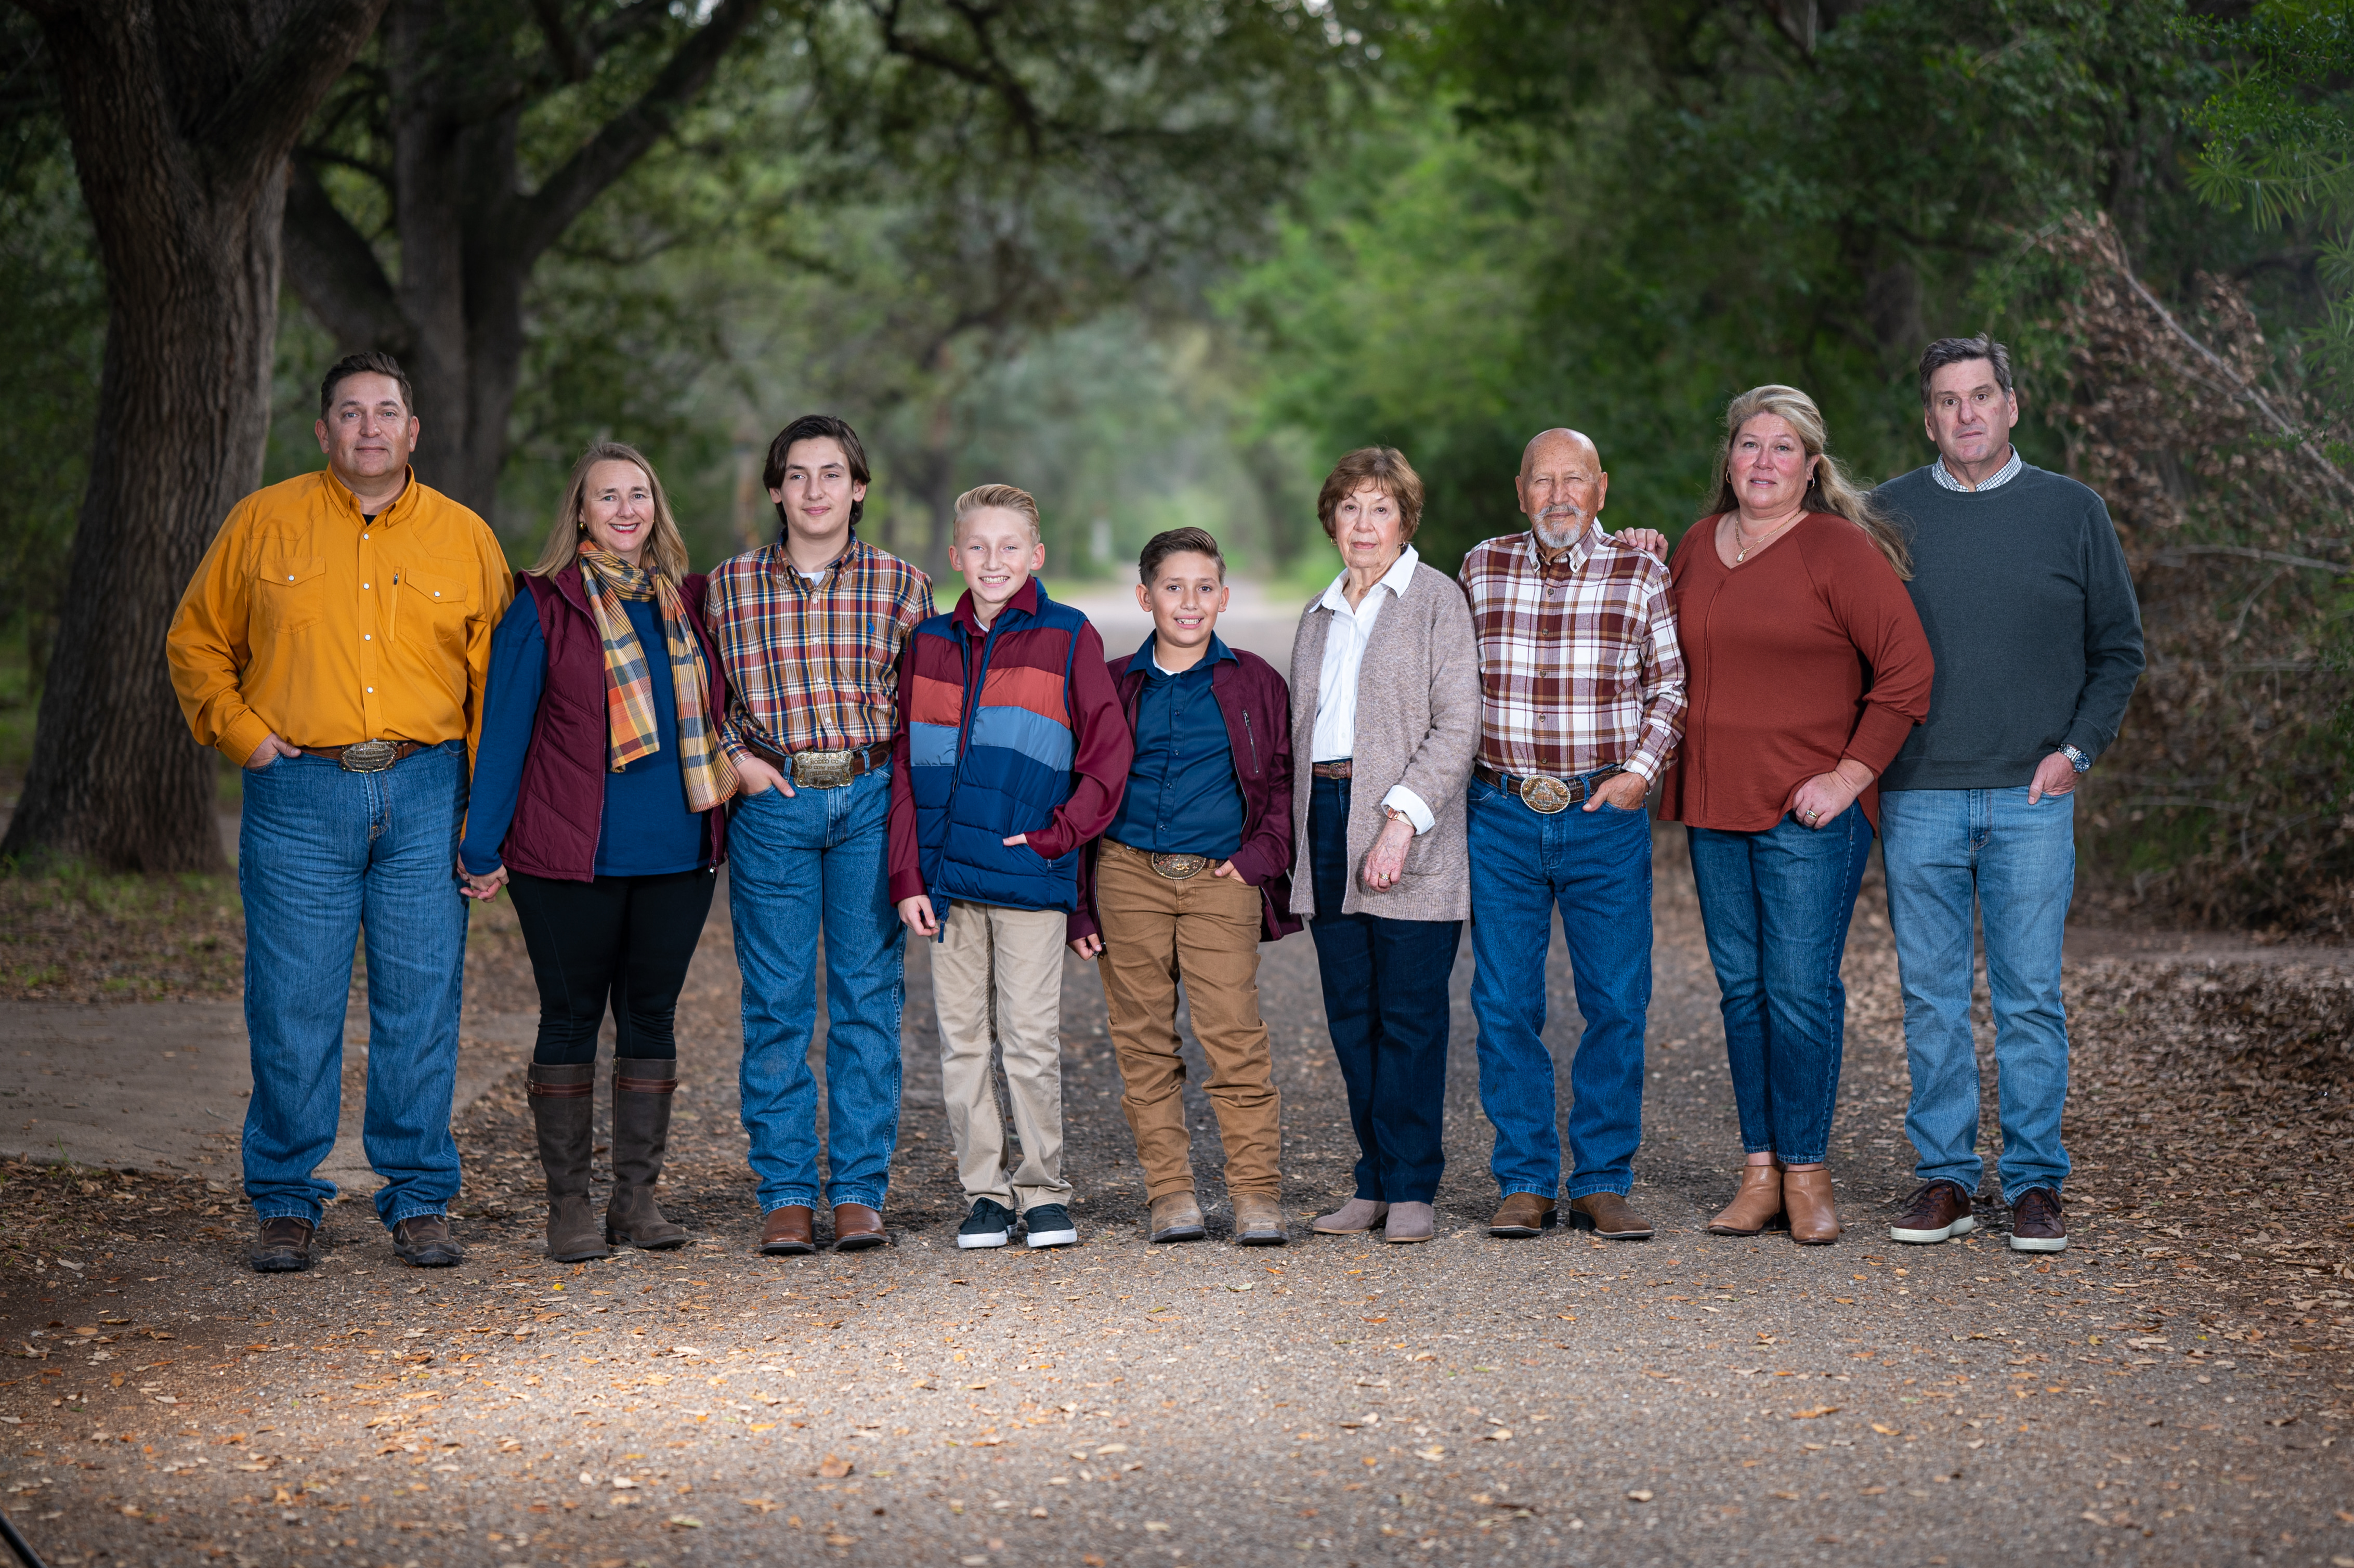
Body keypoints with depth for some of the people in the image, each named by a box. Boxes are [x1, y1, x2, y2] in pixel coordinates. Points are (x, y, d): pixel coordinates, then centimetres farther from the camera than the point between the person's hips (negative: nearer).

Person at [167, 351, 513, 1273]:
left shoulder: (465, 539, 8)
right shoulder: (264, 524, 6)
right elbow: (195, 643, 14)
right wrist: (240, 733, 0)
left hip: (424, 797, 1)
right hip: (298, 794, -1)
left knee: (422, 1007, 2)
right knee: (292, 1009, 0)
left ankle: (420, 1203, 11)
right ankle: (286, 1205, 11)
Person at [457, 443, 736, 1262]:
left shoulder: (691, 601, 10)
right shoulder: (542, 604, -2)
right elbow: (504, 726, -3)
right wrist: (482, 848, -5)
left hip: (677, 854, 4)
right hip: (570, 855, -4)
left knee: (652, 1017, 8)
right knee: (571, 1020, 2)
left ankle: (638, 1196, 16)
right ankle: (569, 1203, 9)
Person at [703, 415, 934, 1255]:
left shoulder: (901, 585, 4)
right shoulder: (730, 585, 5)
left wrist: (900, 785, -2)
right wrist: (735, 758, -1)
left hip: (871, 800, 0)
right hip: (772, 804, 0)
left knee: (868, 997, 2)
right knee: (776, 1003, 2)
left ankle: (860, 1191, 9)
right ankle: (786, 1193, 9)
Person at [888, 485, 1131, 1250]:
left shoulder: (1068, 638, 0)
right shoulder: (930, 644, 10)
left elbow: (1107, 753, -1)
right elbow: (904, 765, 9)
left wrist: (1057, 834, -9)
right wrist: (907, 876, 2)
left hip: (1028, 876, -3)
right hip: (948, 878, 3)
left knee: (1031, 1039, -1)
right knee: (962, 1040, 6)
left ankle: (1042, 1189, 10)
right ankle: (983, 1191, 15)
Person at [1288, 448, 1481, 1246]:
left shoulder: (1436, 598, 0)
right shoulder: (1319, 616, 19)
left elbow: (1457, 726, -8)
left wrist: (1403, 818, -18)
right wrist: (1295, 834, 10)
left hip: (1411, 830, -6)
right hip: (1328, 821, 6)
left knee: (1410, 1015, -4)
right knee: (1351, 1016, 6)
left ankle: (1411, 1187, 2)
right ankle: (1373, 1184, 12)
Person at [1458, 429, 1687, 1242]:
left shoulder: (1641, 575, 1)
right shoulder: (1481, 568, 6)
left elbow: (1673, 685, 8)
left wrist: (1642, 769, -4)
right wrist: (1457, 774, 8)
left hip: (1607, 817, -1)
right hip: (1501, 816, 1)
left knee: (1617, 1005, 0)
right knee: (1505, 1006, 2)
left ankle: (1603, 1182, 10)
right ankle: (1525, 1184, 11)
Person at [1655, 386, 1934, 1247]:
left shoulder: (1841, 550, -7)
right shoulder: (1696, 546, 12)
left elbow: (1907, 667, -10)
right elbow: (1674, 661, 25)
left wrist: (1853, 772, -13)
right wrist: (1671, 767, 14)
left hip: (1808, 809, -6)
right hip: (1714, 804, 6)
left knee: (1801, 989, -5)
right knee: (1741, 988, 8)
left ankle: (1807, 1173, 5)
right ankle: (1761, 1171, 14)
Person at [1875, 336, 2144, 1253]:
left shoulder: (2071, 511, 6)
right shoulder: (1887, 514, 8)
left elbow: (2119, 648, 11)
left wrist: (2078, 748, -1)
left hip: (2032, 799, -1)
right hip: (1918, 798, 1)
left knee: (2030, 998, 0)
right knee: (1931, 998, 4)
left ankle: (2035, 1185, 7)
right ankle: (1945, 1179, 12)